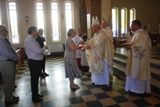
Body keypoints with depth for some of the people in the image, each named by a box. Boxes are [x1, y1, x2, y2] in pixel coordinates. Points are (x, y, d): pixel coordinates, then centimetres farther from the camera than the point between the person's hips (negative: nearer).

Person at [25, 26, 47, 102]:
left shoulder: (30, 39, 11)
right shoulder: (30, 40, -22)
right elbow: (38, 51, -28)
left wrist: (42, 53, 9)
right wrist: (44, 48, -9)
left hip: (35, 61, 11)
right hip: (34, 62, -11)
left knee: (35, 78, 20)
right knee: (34, 79, 2)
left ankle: (35, 94, 36)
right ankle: (35, 97, 16)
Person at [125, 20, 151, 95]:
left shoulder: (140, 34, -19)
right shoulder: (137, 33, 13)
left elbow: (142, 46, -28)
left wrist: (131, 47, -19)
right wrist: (131, 45, 4)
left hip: (139, 58, -11)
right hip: (137, 57, 11)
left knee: (137, 74, -1)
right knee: (136, 73, 16)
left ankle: (138, 90, 11)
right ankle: (136, 88, 26)